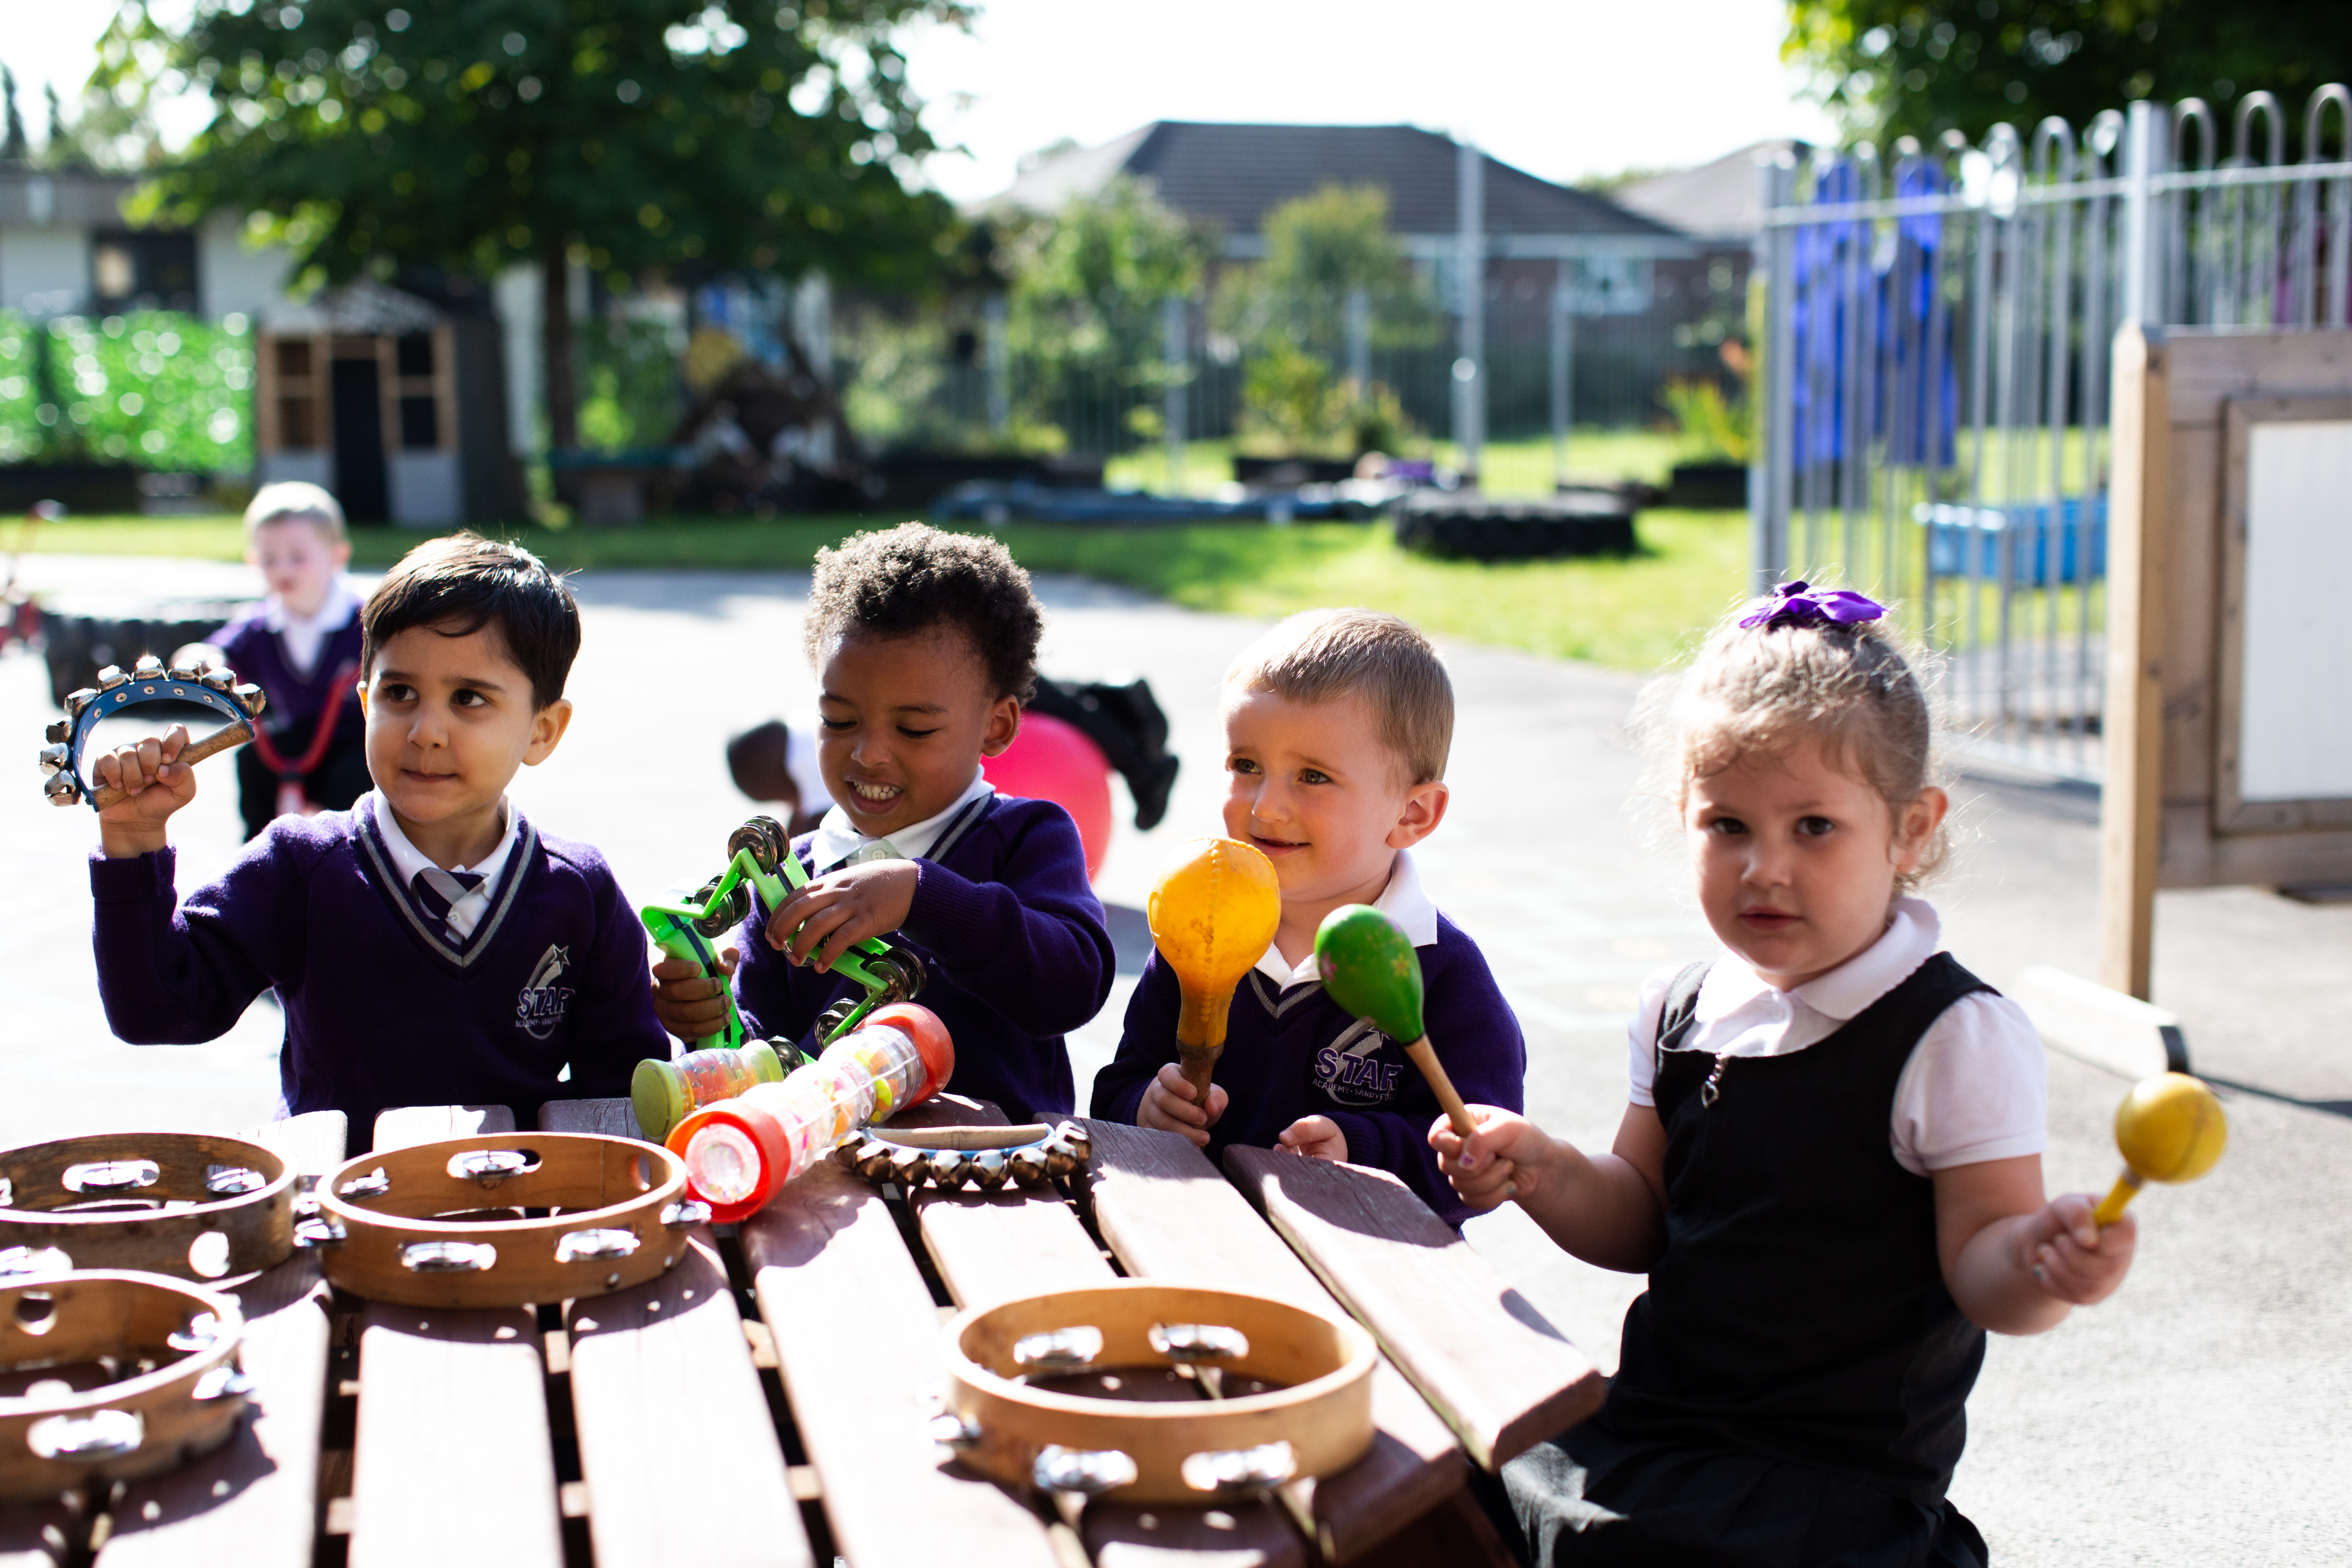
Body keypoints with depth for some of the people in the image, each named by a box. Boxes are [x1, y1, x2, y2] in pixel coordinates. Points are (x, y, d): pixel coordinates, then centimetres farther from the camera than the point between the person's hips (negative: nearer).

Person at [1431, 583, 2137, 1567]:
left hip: (1838, 1480, -6)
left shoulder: (1956, 1039, -11)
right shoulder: (1681, 1014, 7)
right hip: (1651, 1429, 6)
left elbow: (1976, 1262, -14)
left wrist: (2039, 1267, -36)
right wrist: (1546, 1174, -4)